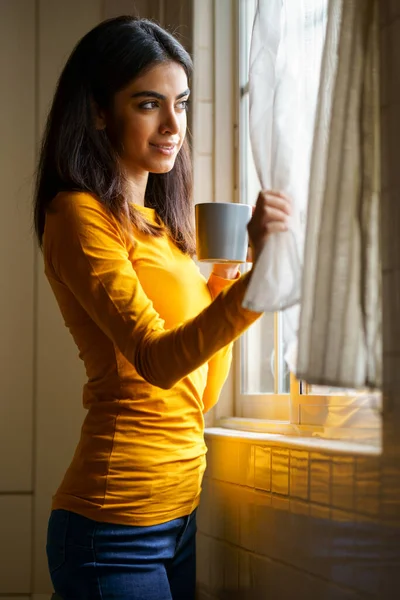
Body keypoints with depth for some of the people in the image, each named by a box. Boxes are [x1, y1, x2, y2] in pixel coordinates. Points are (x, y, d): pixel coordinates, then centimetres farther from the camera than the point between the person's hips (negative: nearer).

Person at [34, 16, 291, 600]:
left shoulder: (160, 223, 16)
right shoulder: (79, 214, -10)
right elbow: (157, 363, -24)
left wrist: (224, 284, 6)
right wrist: (253, 283, -37)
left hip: (182, 512, 8)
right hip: (116, 523, -8)